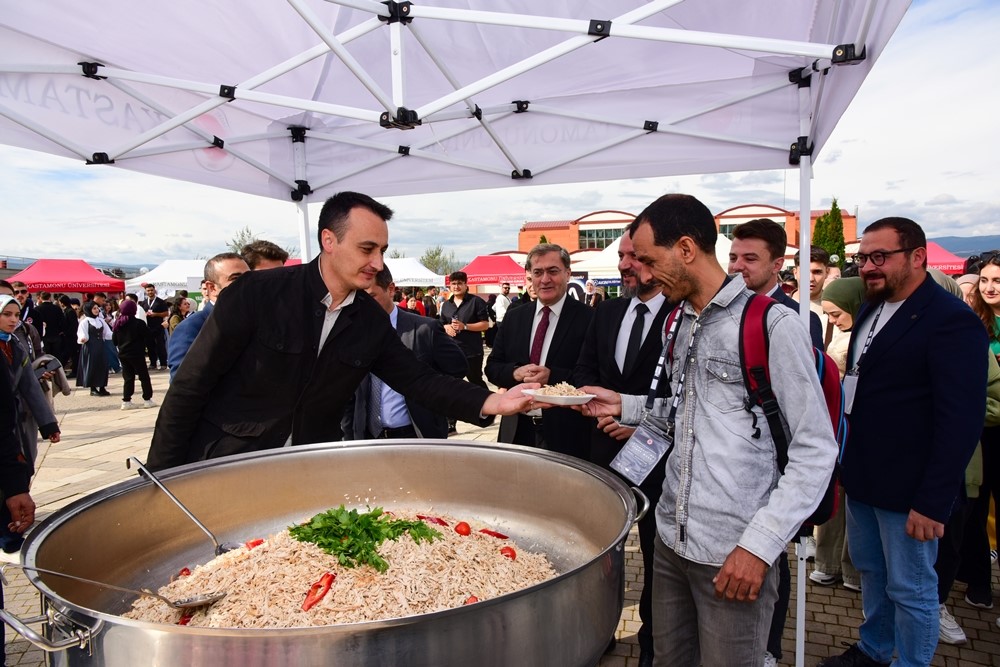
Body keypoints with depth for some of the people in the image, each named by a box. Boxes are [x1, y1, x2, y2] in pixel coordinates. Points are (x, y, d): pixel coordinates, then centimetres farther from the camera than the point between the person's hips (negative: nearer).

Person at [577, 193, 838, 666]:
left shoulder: (772, 325, -13)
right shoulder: (679, 322, 10)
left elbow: (815, 450, -13)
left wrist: (760, 543, -17)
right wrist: (625, 407, 5)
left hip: (735, 554, -6)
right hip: (672, 538, 7)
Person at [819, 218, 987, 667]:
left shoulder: (952, 320, -16)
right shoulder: (870, 310, 8)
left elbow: (961, 422, -18)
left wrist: (933, 502, -18)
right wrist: (848, 461, 9)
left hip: (908, 489, -8)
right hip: (862, 478, 8)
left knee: (911, 589, 7)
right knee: (870, 571, 22)